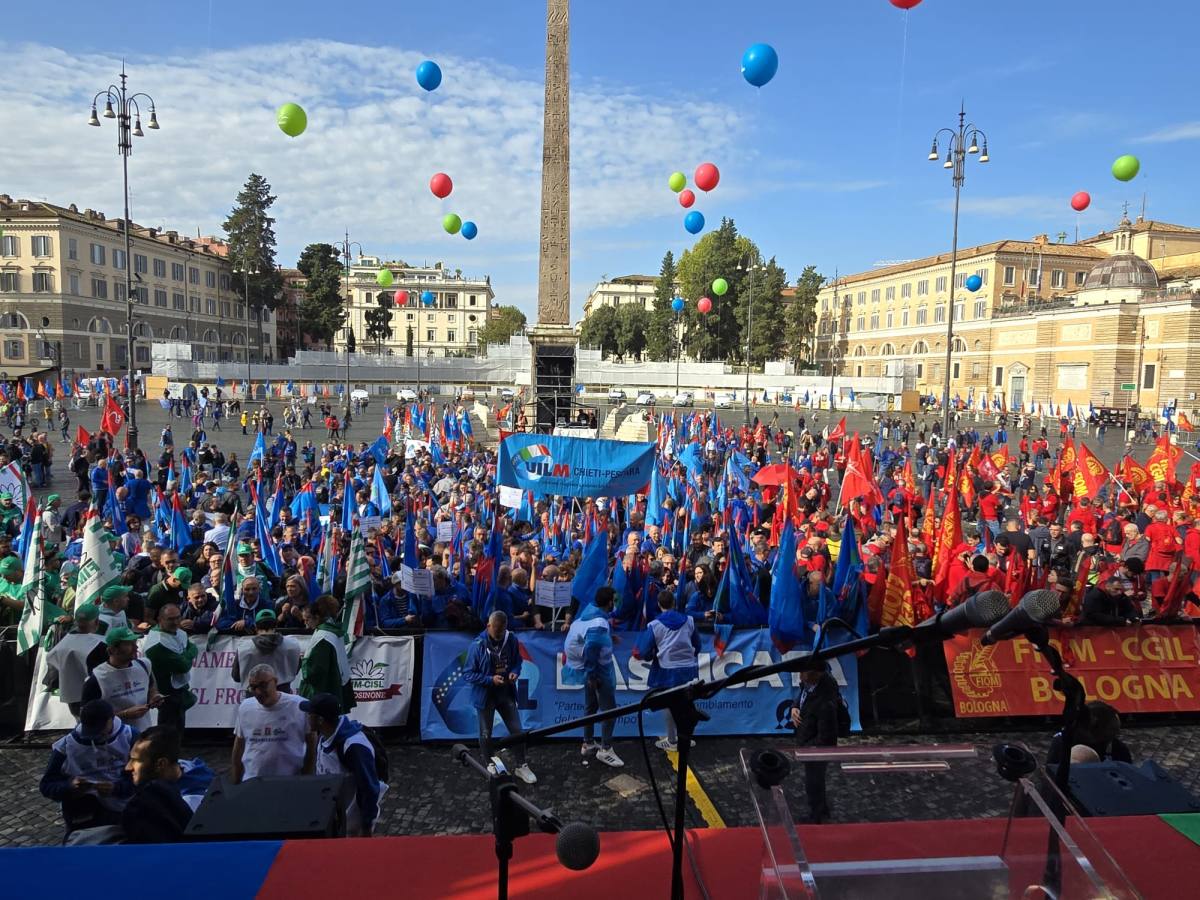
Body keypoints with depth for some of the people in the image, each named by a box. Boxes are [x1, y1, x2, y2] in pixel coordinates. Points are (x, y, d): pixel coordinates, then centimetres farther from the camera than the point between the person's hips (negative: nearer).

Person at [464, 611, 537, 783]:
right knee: (486, 734, 14)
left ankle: (521, 767, 23)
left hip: (506, 694, 3)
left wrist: (515, 672, -15)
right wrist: (490, 679, -26)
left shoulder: (512, 640, -10)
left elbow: (517, 661, 7)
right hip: (485, 696, -3)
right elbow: (467, 674, -16)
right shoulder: (478, 645, -20)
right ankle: (490, 765, 36)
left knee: (517, 730, 7)